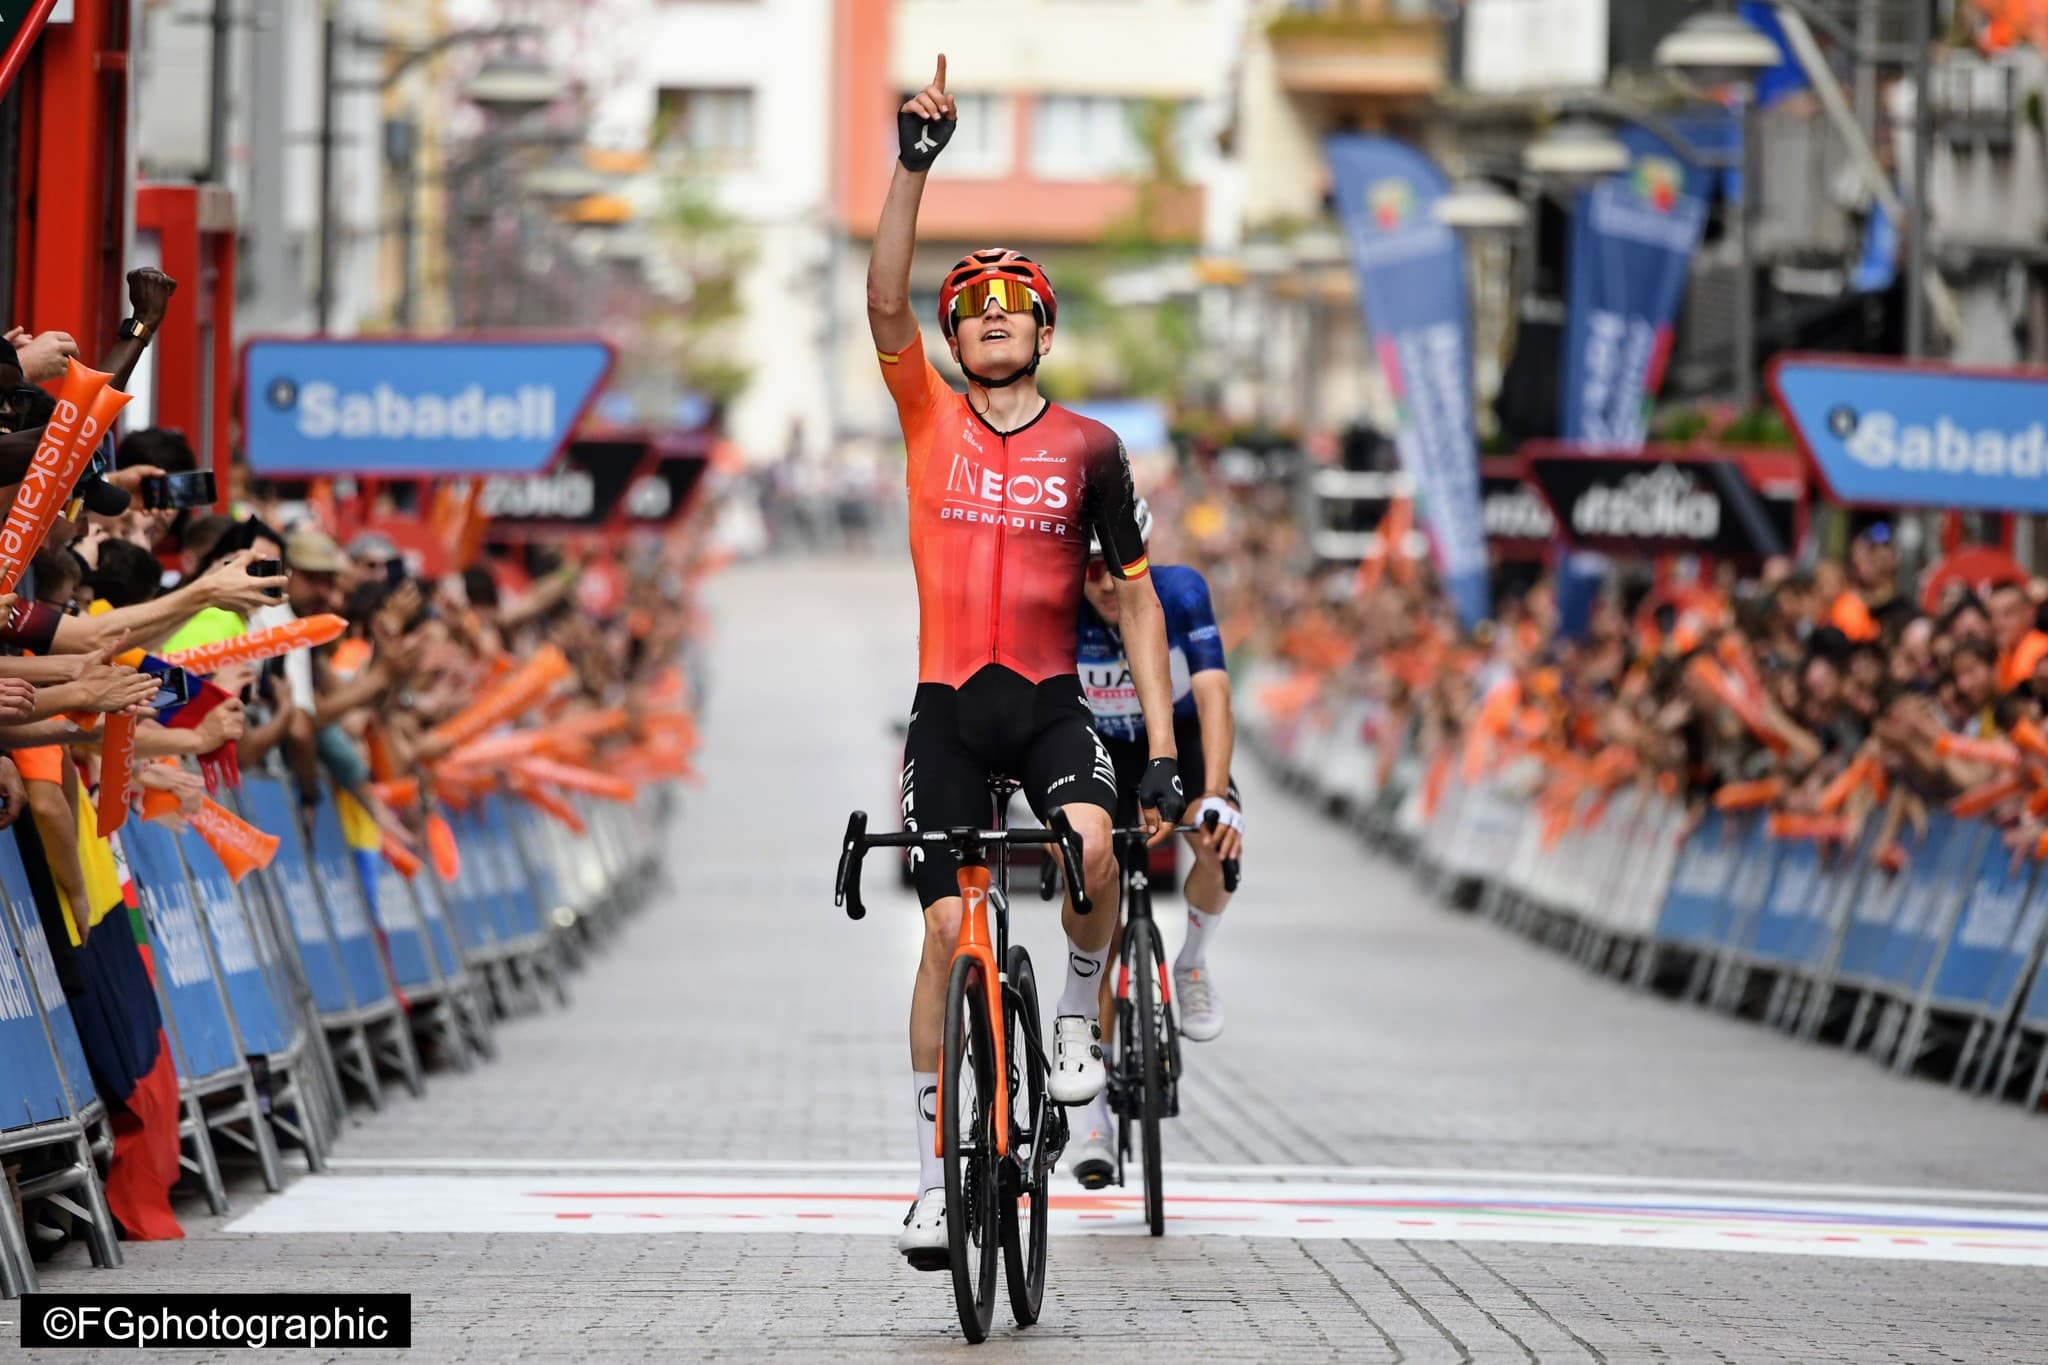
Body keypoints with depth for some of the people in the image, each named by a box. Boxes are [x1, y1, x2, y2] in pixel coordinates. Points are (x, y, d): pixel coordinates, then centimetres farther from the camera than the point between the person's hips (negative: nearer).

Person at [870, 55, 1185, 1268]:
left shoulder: (1088, 450, 2)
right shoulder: (929, 418, 3)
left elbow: (1137, 594, 5)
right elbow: (885, 301, -12)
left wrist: (1163, 747, -1)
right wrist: (914, 165, -22)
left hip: (1051, 702, -1)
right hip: (949, 707, 1)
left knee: (1092, 845, -31)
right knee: (949, 928, -2)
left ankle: (1081, 1018, -3)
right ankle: (935, 1175, 8)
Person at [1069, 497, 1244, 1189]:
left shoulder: (1180, 592, -29)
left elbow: (1213, 697, -38)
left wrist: (1215, 796, -53)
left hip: (1179, 741, 0)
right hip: (1099, 751, 0)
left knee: (1219, 846, -32)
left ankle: (1192, 964, 0)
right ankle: (1093, 1114, -3)